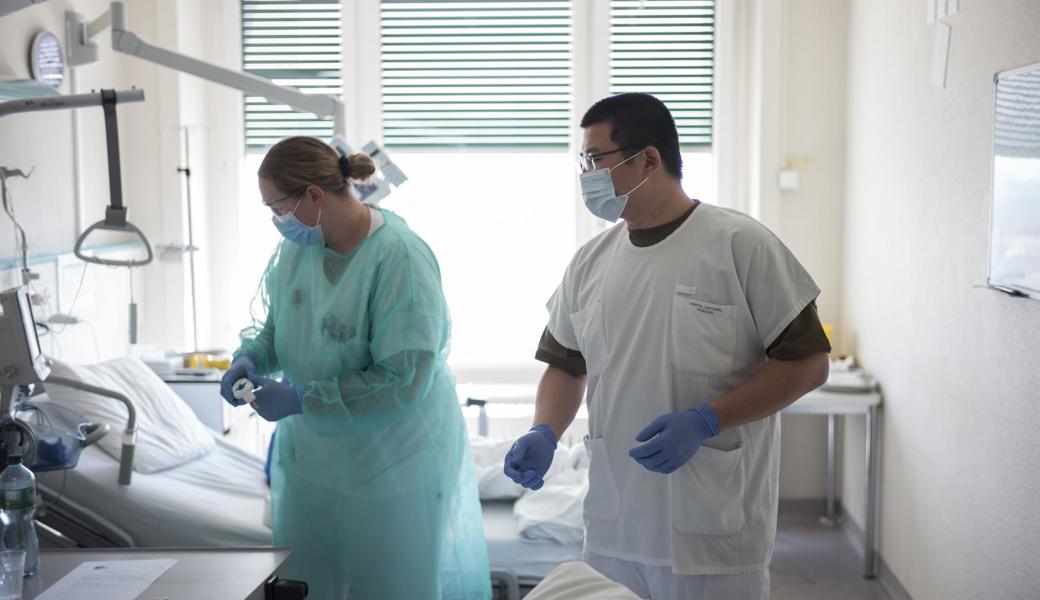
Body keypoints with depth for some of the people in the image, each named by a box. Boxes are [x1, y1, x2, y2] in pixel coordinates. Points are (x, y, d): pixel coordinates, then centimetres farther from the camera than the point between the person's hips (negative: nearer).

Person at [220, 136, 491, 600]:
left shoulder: (400, 260, -24)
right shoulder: (297, 247, -2)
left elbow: (403, 381, -25)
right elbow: (274, 321, 15)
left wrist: (300, 400, -24)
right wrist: (249, 357, -7)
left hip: (392, 462, -6)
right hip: (313, 453, 7)